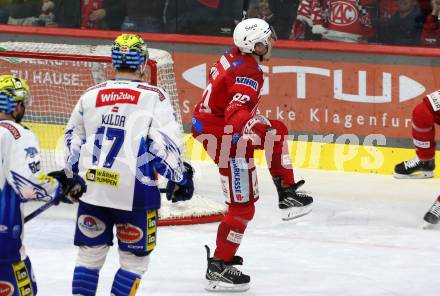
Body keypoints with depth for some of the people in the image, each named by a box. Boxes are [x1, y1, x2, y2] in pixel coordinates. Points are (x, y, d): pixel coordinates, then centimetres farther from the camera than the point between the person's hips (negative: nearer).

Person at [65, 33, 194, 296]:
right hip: (134, 192, -4)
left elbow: (73, 140, 17)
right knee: (135, 259, 7)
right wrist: (180, 177, 3)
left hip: (92, 186, 4)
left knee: (90, 253, 15)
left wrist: (74, 175, 29)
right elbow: (164, 143, -9)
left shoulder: (91, 95, 9)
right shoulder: (154, 97, -4)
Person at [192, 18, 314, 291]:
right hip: (222, 136, -10)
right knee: (243, 207, -6)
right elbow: (236, 114, -39)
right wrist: (253, 124, -56)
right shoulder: (249, 74, -24)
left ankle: (287, 193, 27)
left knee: (277, 131, 26)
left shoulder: (233, 57, 4)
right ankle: (219, 268, -3)